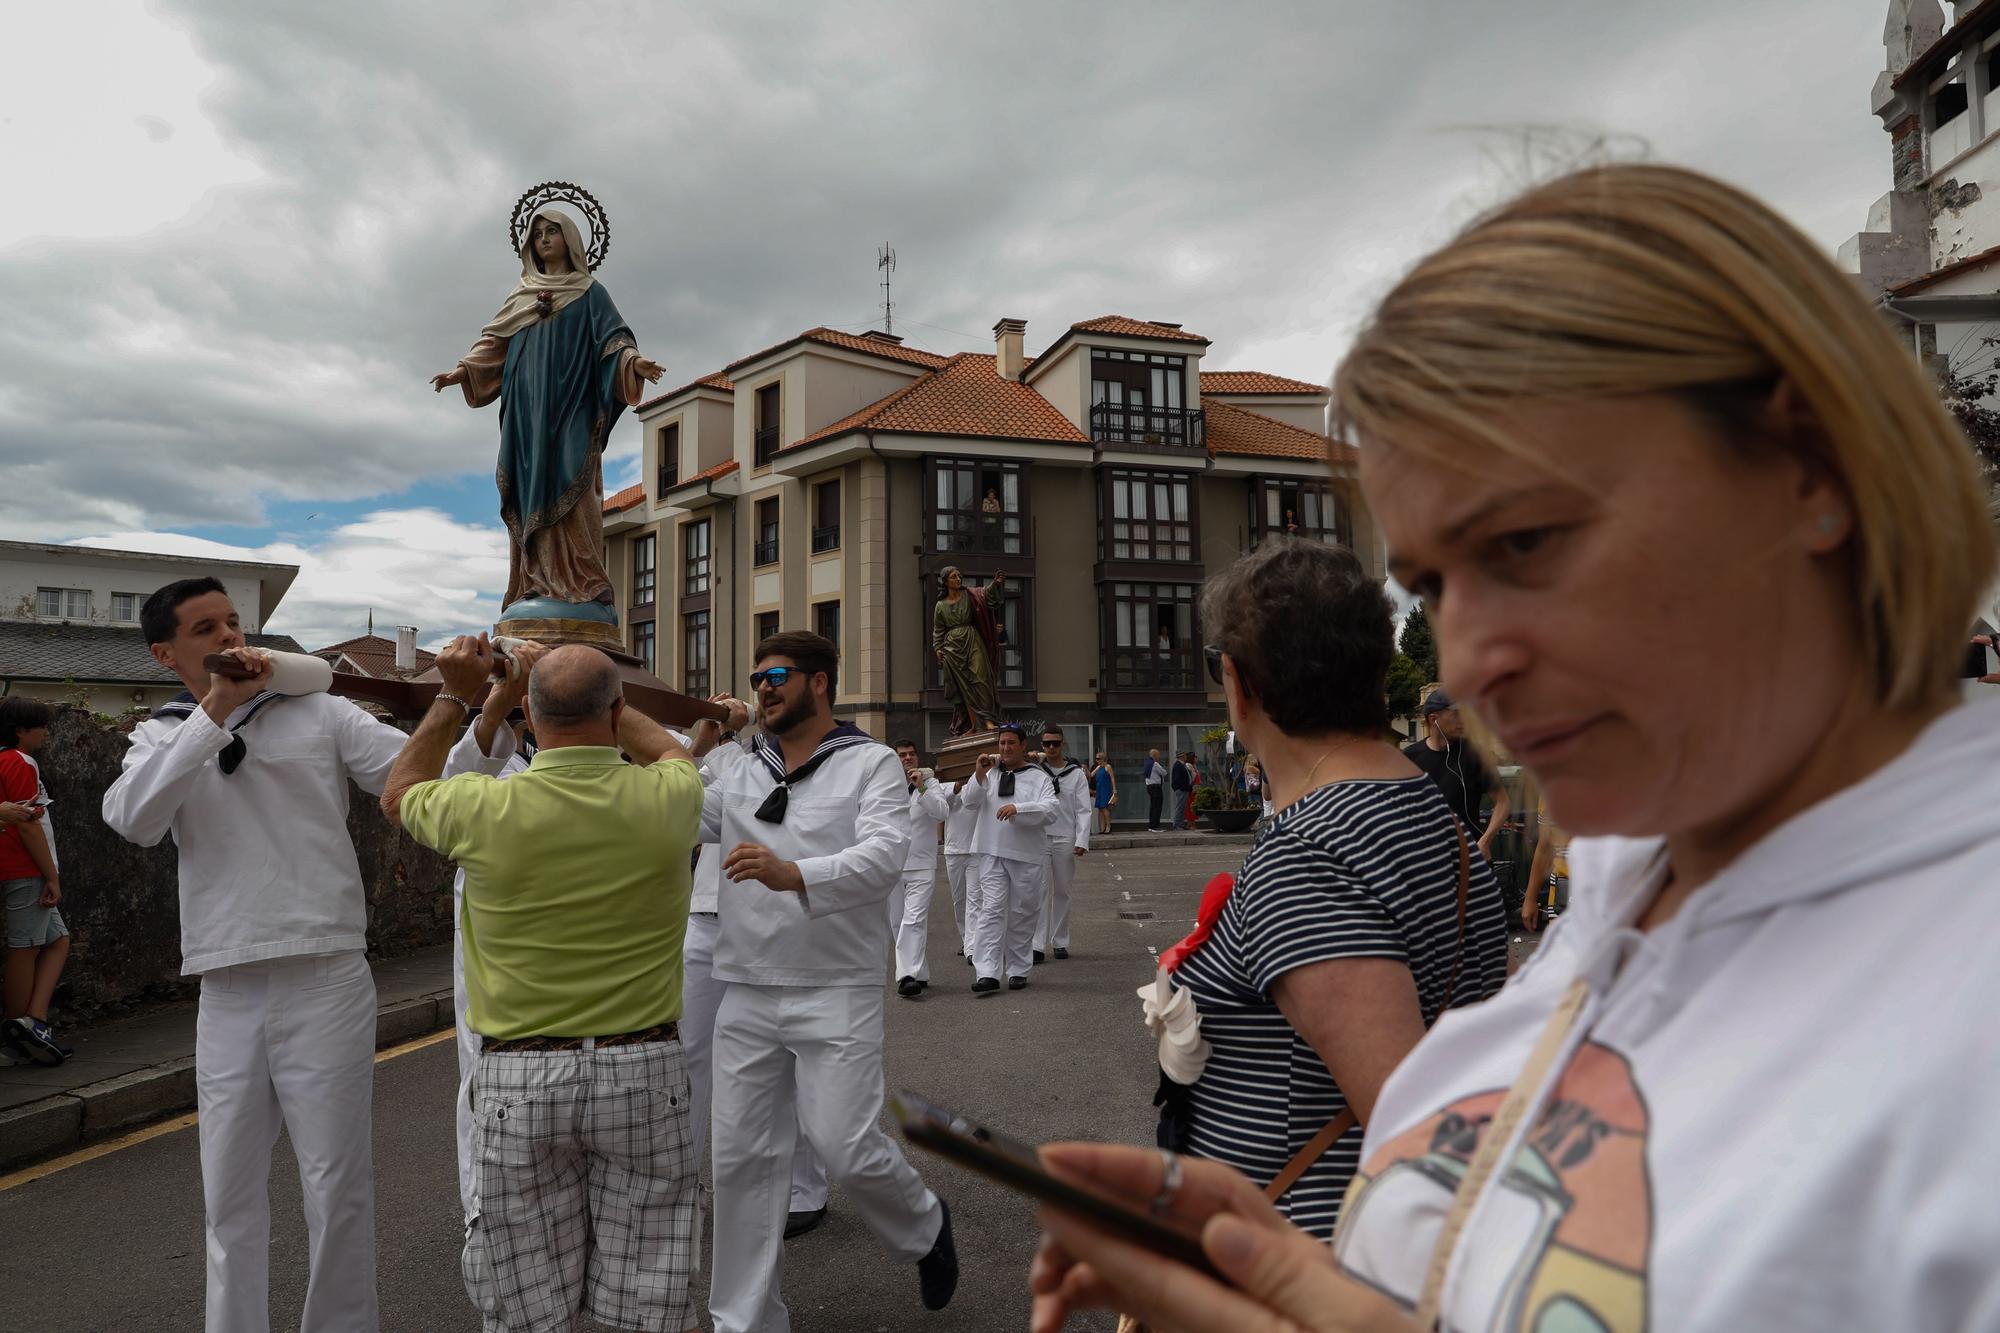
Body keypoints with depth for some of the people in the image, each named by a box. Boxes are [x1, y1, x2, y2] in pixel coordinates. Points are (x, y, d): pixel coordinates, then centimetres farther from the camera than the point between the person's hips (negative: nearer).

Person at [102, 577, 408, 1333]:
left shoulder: (319, 714, 3)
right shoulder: (161, 736, 11)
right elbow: (132, 820, -9)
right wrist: (215, 709, -14)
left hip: (325, 981, -2)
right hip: (226, 996, 3)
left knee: (336, 1185, 5)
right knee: (230, 1194, 13)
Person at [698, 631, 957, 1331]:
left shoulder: (871, 762, -2)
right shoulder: (734, 769, 12)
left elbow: (884, 856, -17)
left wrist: (792, 874, -33)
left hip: (837, 991, -4)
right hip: (747, 992, 5)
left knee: (845, 1148, -4)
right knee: (741, 1158, 6)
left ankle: (925, 1226, 29)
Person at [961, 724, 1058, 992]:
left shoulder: (1039, 778, 3)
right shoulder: (990, 773, 10)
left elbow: (1049, 810, -10)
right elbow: (969, 802, 4)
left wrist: (1017, 808, -23)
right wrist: (978, 775, -9)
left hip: (1026, 855, -1)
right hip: (992, 852, 1)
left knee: (1023, 913, 7)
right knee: (991, 909, -7)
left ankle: (1018, 970, 21)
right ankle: (987, 973, -10)